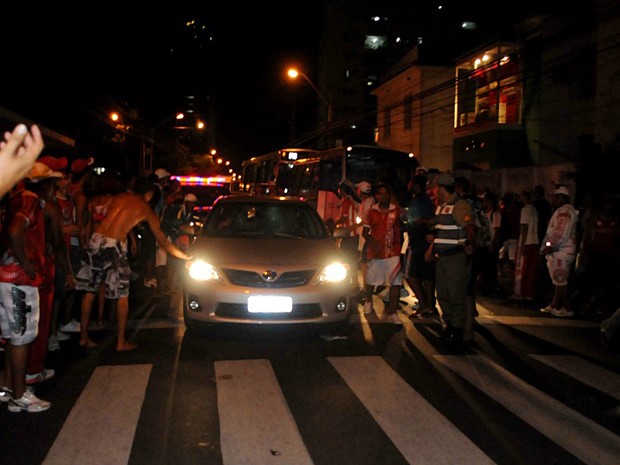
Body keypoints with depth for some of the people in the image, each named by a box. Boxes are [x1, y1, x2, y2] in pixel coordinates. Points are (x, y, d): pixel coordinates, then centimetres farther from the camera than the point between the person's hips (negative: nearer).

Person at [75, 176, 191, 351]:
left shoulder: (118, 197, 20)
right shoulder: (147, 210, 10)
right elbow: (162, 241, 13)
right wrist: (185, 256, 22)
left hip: (96, 240, 5)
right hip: (114, 245, -5)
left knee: (89, 291, 15)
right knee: (122, 296, 8)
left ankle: (83, 336, 23)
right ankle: (121, 342, 13)